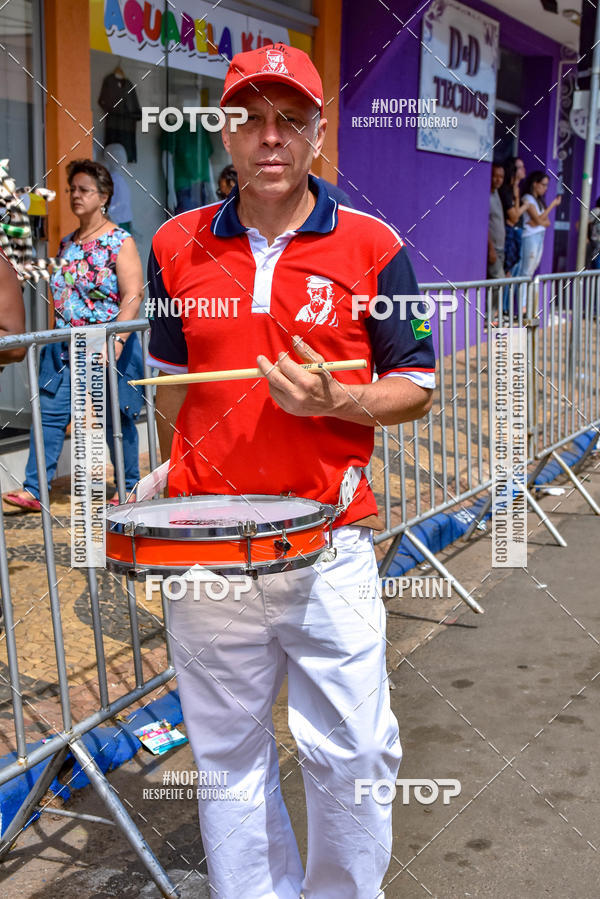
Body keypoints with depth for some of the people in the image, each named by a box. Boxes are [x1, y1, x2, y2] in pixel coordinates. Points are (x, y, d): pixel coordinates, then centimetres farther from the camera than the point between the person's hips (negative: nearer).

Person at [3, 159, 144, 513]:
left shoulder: (120, 241, -7)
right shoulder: (68, 244, 13)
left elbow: (133, 295, -15)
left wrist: (116, 339, -25)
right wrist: (59, 335, 16)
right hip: (65, 348, 6)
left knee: (116, 418, 4)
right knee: (50, 413, -1)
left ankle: (131, 489, 19)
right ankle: (34, 490, 0)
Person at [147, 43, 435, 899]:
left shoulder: (371, 246, -1)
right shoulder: (178, 246, 5)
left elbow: (415, 388, 2)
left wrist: (333, 401, -16)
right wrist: (172, 478, 11)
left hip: (330, 546, -1)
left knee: (351, 754, 7)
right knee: (229, 754, 14)